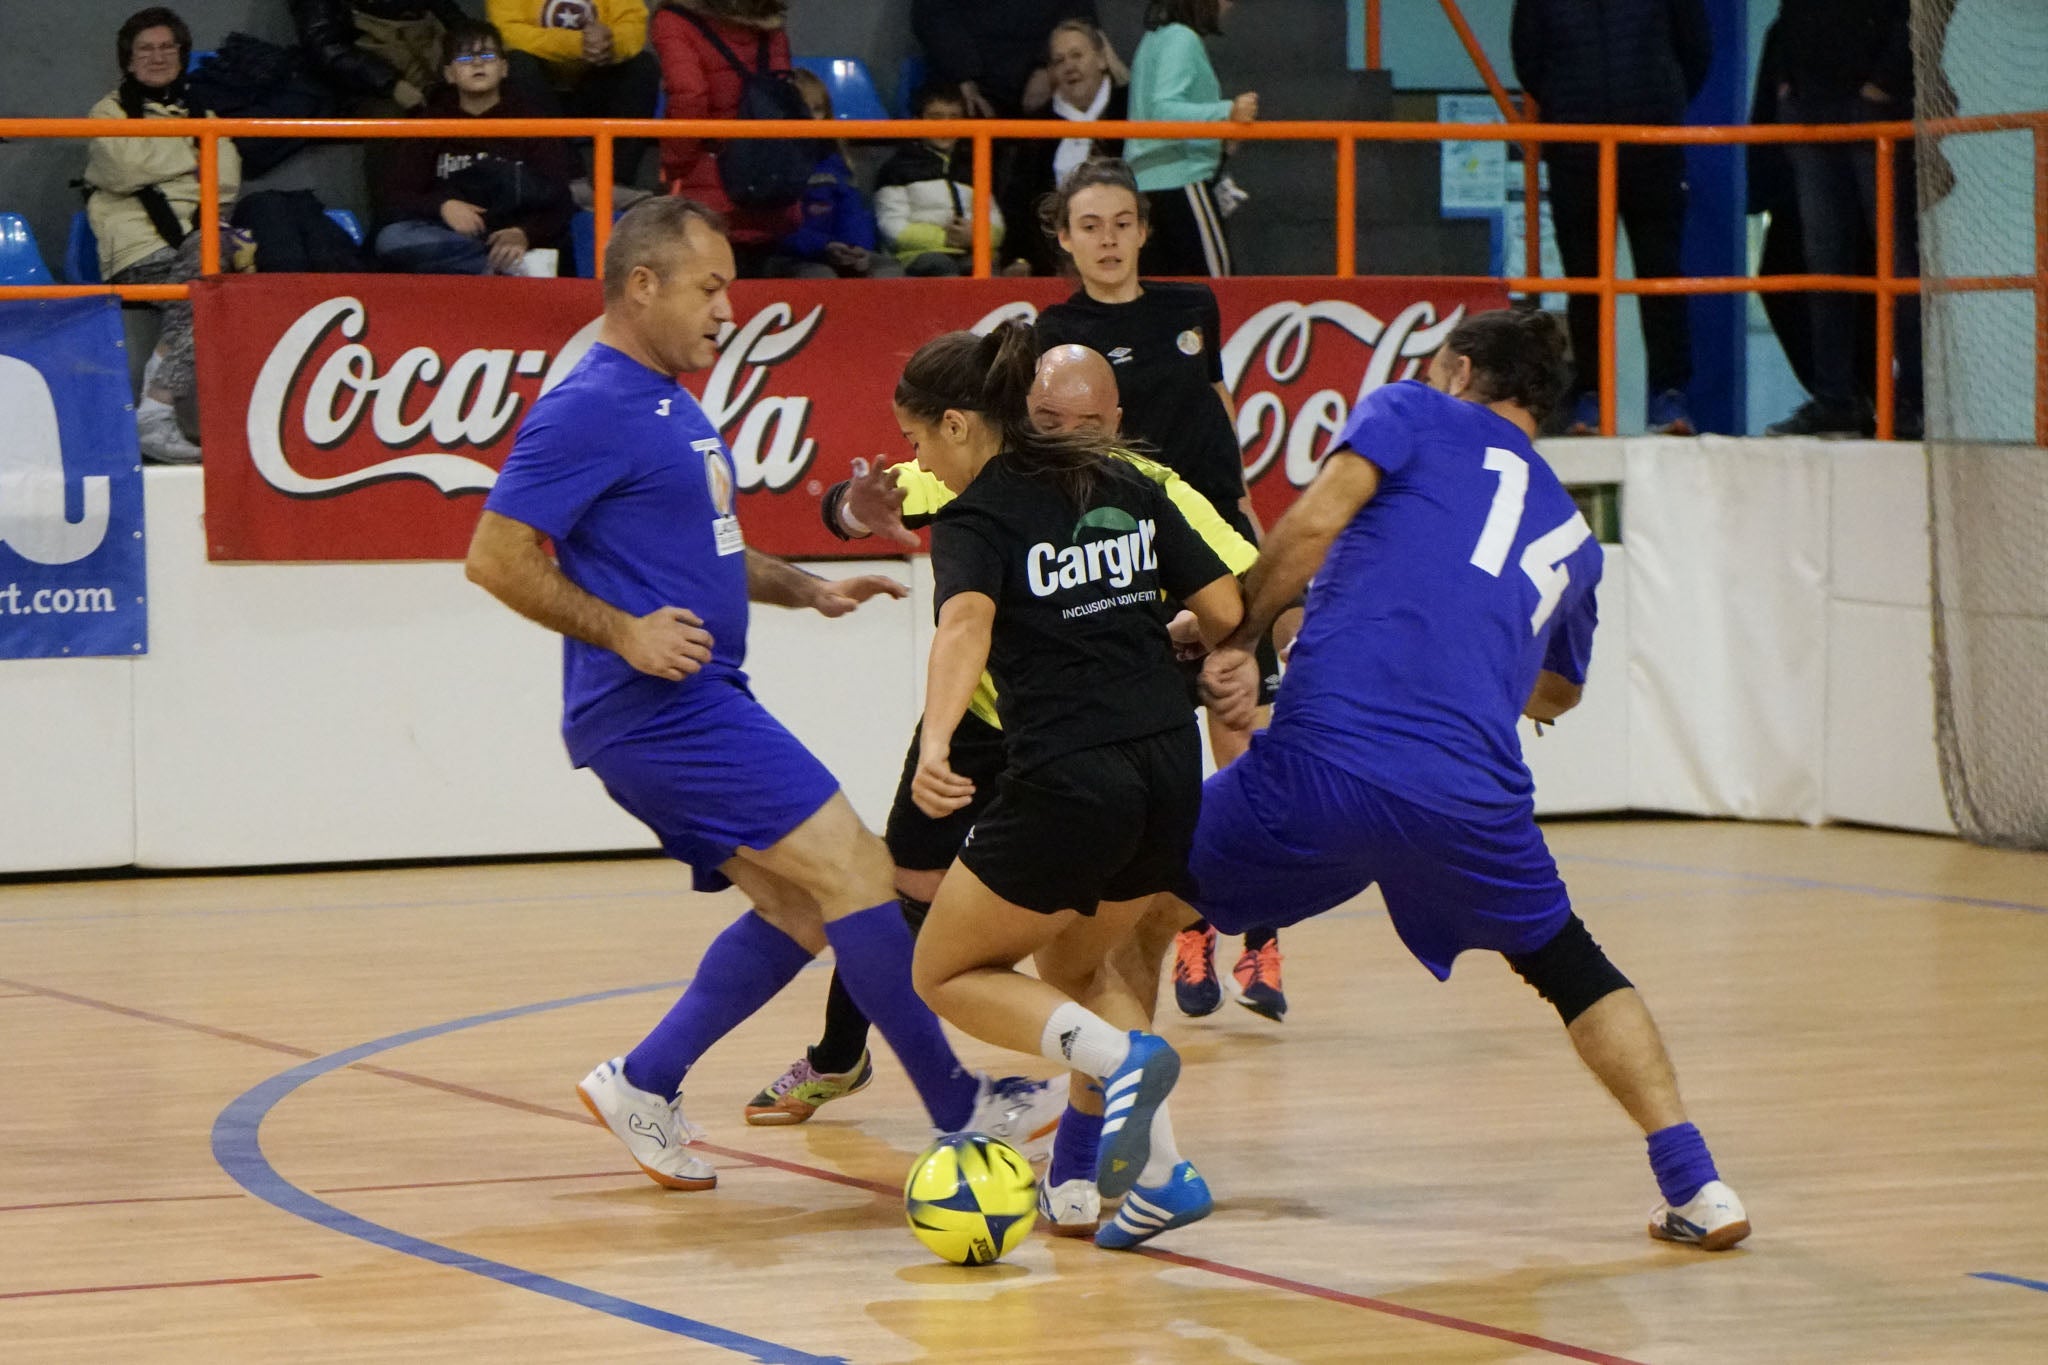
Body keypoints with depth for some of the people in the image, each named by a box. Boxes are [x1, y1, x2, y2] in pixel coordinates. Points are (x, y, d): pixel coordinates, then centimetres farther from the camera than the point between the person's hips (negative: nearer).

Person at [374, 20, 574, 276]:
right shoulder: (432, 120, 11)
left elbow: (557, 203, -4)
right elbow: (397, 197, 2)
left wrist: (524, 234, -26)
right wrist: (443, 206, -19)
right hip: (454, 238, 2)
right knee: (390, 240, -30)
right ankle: (510, 266, -34)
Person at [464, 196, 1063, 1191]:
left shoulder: (671, 404, 18)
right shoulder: (590, 410, -14)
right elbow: (496, 557, -17)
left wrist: (808, 589, 15)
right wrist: (624, 633, -22)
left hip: (693, 709, 11)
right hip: (661, 710, -11)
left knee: (800, 911, 12)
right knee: (852, 874, -10)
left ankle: (643, 1086, 17)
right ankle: (962, 1111, -4)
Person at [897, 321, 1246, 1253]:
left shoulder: (974, 520, -3)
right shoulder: (1128, 489, 14)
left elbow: (966, 626, -23)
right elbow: (1225, 611, 10)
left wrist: (934, 745, -39)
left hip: (1065, 783, -7)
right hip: (1171, 773, 7)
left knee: (949, 974, 14)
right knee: (1074, 965, 28)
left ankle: (1121, 1056, -12)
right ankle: (1158, 1174, 11)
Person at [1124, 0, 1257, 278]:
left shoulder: (1155, 38, 20)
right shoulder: (1181, 39, -10)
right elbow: (1164, 110, -21)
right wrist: (1227, 112, -31)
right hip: (1178, 181, -10)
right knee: (1214, 275, -11)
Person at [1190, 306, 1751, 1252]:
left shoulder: (1414, 413, 14)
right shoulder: (1571, 537, 26)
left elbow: (1314, 521, -3)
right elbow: (1557, 694, 42)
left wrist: (1238, 639, 7)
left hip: (1320, 760, -3)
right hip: (1472, 799, 3)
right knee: (1567, 965, 26)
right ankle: (1693, 1184, 15)